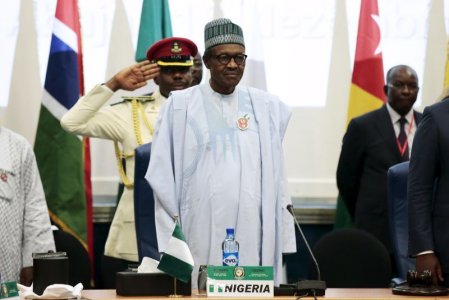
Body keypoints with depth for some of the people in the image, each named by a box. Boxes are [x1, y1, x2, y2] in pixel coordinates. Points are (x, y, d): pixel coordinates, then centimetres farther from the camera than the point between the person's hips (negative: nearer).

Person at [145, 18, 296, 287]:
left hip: (252, 232, 2)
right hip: (199, 231, -2)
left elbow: (276, 176, 13)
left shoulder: (266, 106, 10)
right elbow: (162, 177, 2)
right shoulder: (180, 105, 2)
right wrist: (168, 240, -2)